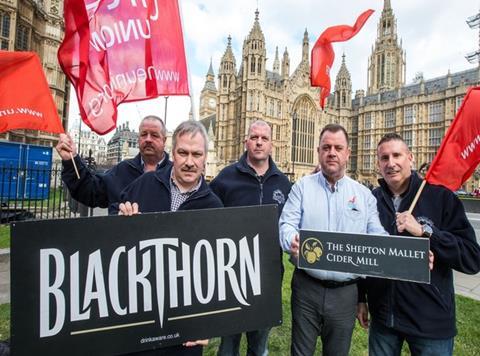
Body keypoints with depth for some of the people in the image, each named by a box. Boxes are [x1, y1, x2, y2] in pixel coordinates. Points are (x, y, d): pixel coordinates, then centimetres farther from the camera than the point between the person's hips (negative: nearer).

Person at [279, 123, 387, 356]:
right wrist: (292, 241, -30)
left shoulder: (364, 194, 5)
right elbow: (287, 224, -9)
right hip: (306, 287, -1)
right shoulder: (303, 186, -1)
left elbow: (377, 235, 3)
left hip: (345, 291, 2)